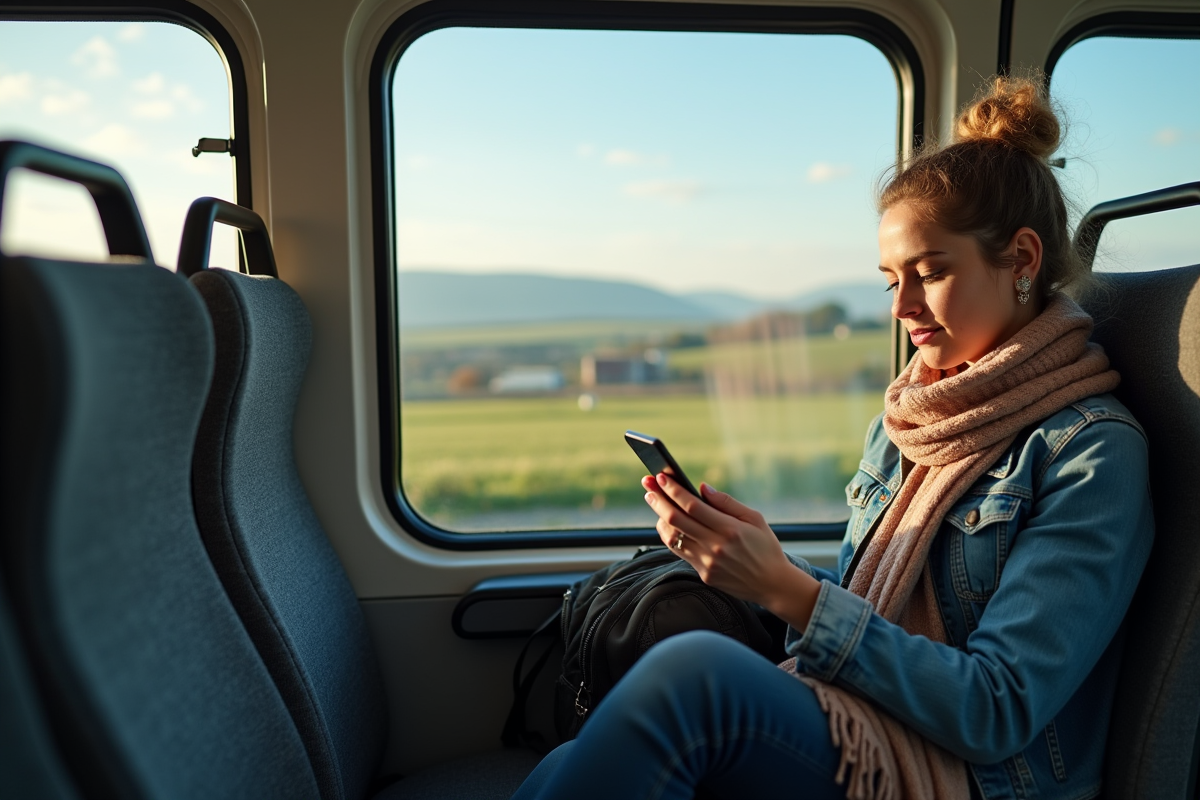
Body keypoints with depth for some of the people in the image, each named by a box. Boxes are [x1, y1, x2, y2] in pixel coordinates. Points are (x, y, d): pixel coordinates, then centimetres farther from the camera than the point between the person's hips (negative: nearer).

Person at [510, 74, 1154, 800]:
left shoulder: (1094, 450, -9)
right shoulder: (905, 417, 11)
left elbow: (996, 715, -15)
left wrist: (787, 588, -22)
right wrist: (757, 560, -4)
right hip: (853, 740, 5)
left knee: (692, 670, -33)